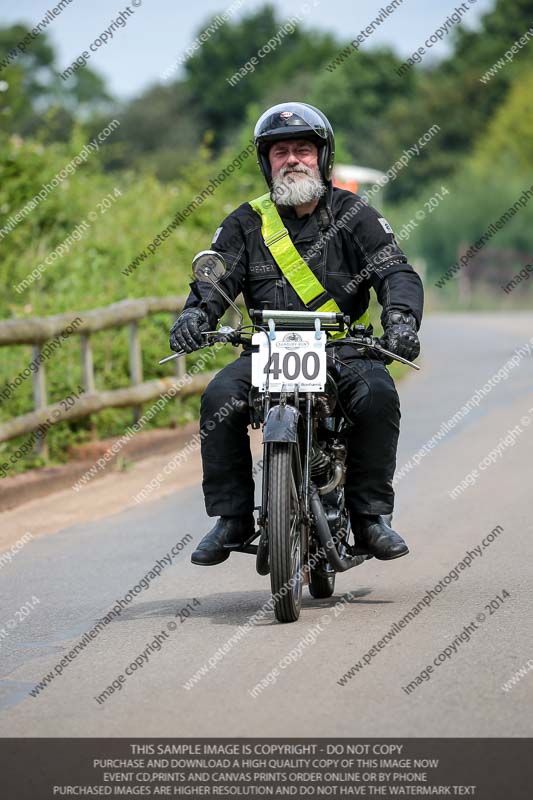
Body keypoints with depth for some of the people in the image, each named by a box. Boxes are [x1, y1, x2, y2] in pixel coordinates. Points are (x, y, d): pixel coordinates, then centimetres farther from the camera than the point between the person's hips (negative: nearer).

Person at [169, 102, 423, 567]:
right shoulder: (248, 223, 10)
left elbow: (396, 272, -5)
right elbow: (216, 275, -1)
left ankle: (371, 514, -17)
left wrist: (401, 318, -27)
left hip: (345, 347, -1)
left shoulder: (353, 215, 5)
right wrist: (195, 314, -25)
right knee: (219, 398, -26)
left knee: (378, 395, -31)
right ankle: (232, 517, -14)